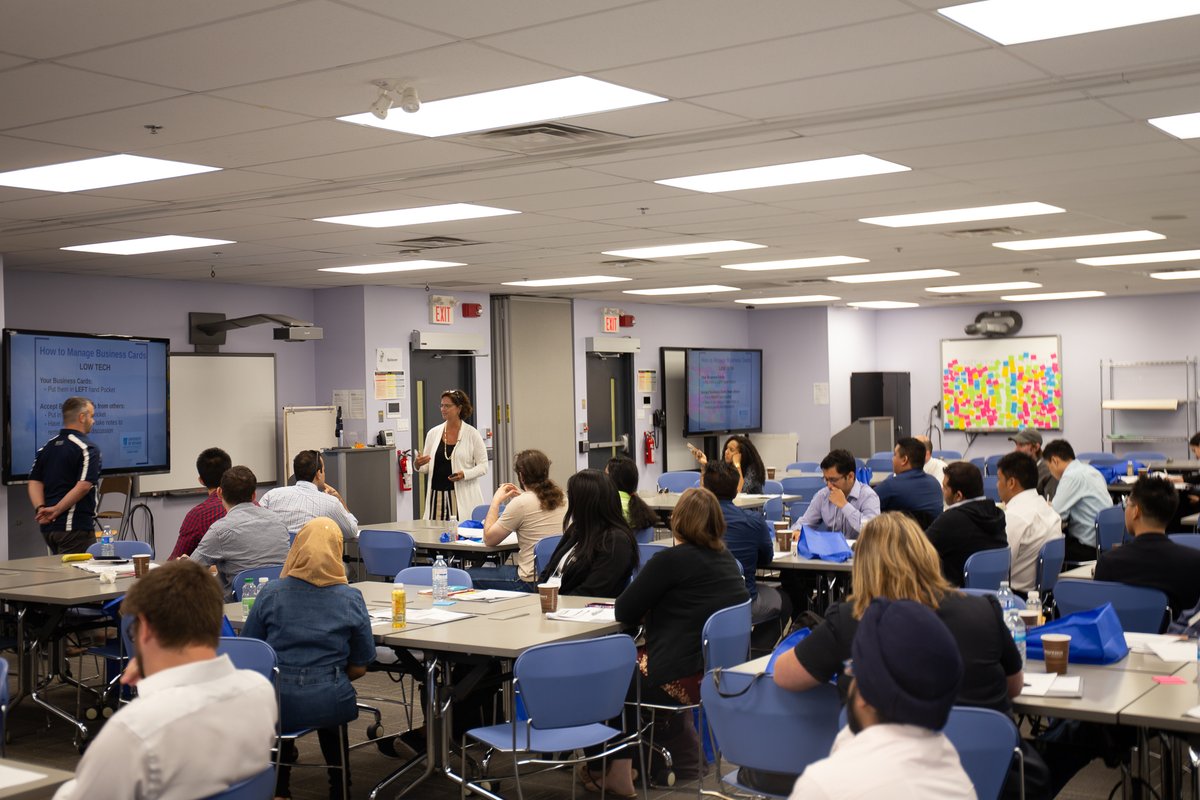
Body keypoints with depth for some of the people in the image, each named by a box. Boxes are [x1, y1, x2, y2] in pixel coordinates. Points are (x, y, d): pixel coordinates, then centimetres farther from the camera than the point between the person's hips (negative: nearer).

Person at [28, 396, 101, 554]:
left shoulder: (46, 447, 14)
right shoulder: (88, 449, -10)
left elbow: (34, 482, 7)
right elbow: (83, 487, -20)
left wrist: (41, 508, -6)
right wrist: (56, 510, -13)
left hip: (48, 528, 8)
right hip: (75, 527, -8)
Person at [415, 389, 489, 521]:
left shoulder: (471, 433, 0)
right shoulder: (433, 433, 9)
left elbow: (483, 465, -1)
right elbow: (426, 468, 14)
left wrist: (465, 474, -17)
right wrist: (419, 464, -8)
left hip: (462, 496, -3)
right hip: (437, 494, 3)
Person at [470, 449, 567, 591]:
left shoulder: (521, 503, -16)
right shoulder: (562, 498, 4)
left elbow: (489, 539, -4)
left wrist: (496, 500, 5)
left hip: (533, 582, -8)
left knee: (469, 576, 3)